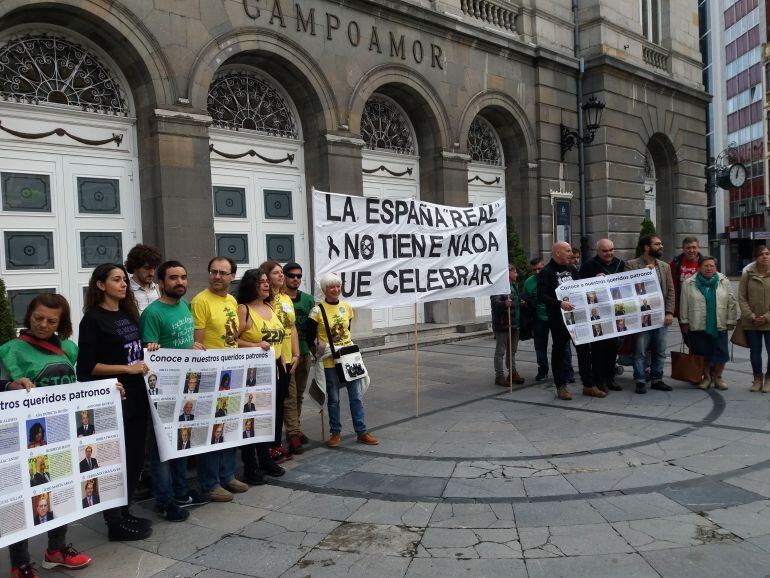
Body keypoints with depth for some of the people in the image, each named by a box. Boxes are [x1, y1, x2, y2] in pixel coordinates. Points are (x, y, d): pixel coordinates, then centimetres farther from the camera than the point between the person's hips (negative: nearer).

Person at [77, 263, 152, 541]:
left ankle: (124, 513, 27)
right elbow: (87, 366, -14)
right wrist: (126, 368, -19)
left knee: (135, 456, 13)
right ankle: (115, 522, 13)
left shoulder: (128, 314, 12)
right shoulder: (93, 319, -9)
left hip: (136, 395, 7)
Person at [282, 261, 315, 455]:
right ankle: (294, 435, -4)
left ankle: (296, 429, 24)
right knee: (290, 395, -6)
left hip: (304, 352, 5)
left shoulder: (308, 299, 10)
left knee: (299, 394, 13)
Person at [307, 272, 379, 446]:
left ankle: (362, 432, 15)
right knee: (333, 399, 7)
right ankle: (335, 433, 20)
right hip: (330, 361, -4)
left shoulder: (347, 306, 5)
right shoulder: (318, 310, -9)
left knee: (356, 396, 6)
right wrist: (318, 356, -5)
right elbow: (309, 338, -4)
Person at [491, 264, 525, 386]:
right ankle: (499, 376, 4)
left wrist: (520, 303, 11)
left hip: (514, 323, 9)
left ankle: (513, 373, 26)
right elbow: (495, 302, -25)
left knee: (512, 350, 16)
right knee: (500, 351, -2)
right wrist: (504, 304, -43)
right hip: (502, 324, -9)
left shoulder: (513, 286, 17)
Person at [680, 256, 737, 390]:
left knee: (721, 354, 2)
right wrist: (684, 322, 2)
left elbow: (732, 303, 6)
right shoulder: (688, 284, 1)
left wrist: (731, 321, 3)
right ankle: (706, 377, 23)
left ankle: (717, 377, 20)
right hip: (698, 326, -1)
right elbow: (684, 304, 4)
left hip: (719, 326, 1)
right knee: (703, 354, 6)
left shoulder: (724, 282, 4)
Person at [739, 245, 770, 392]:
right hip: (751, 323, 1)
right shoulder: (747, 274, -2)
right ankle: (758, 378, 28)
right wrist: (751, 316, -10)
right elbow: (742, 298, -1)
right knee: (755, 352, 12)